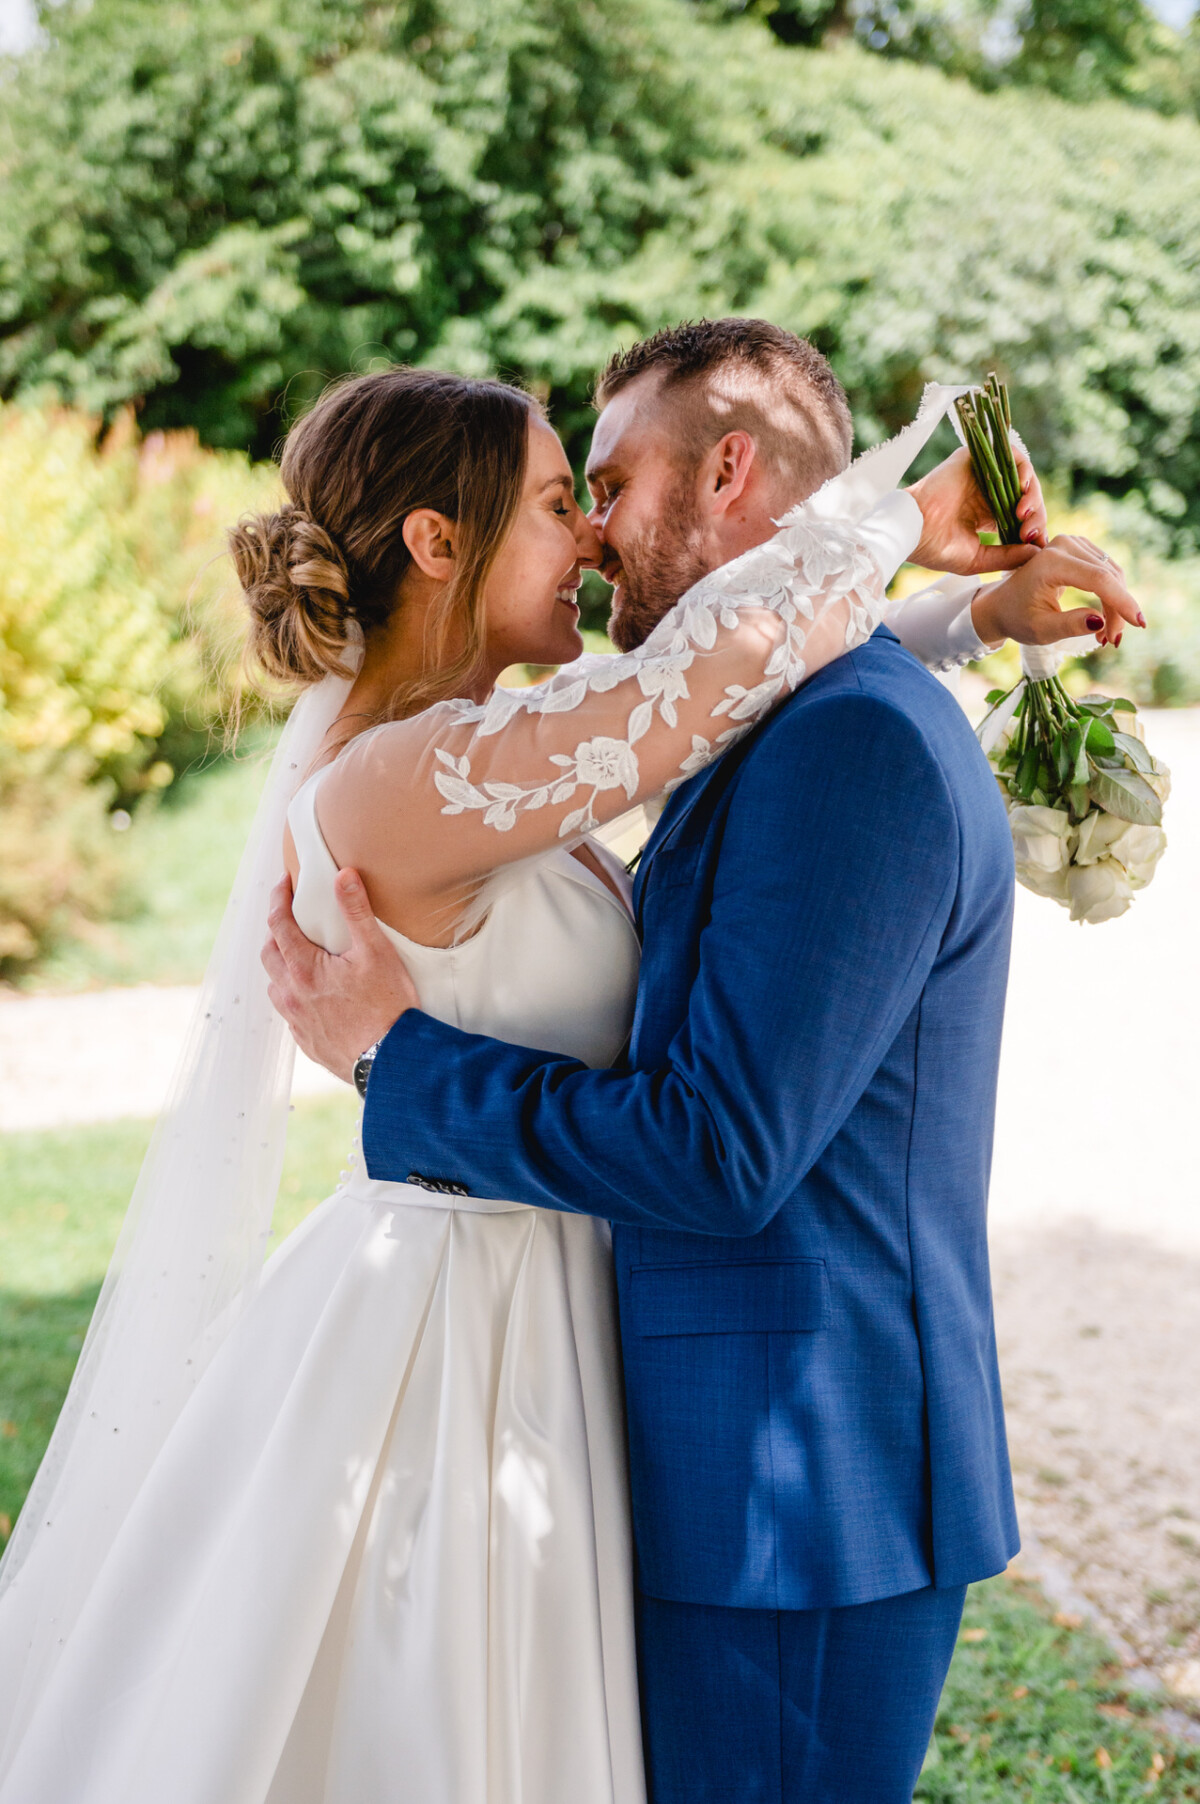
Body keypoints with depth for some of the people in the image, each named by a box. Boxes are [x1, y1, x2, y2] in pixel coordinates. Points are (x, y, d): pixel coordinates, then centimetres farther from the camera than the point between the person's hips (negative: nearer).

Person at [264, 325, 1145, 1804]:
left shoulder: (859, 739, -20)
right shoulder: (793, 730, 12)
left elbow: (721, 1152, -24)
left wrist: (393, 1050, -15)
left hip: (799, 1498, -10)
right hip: (744, 1472, 10)